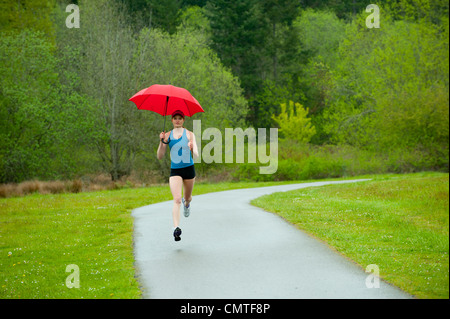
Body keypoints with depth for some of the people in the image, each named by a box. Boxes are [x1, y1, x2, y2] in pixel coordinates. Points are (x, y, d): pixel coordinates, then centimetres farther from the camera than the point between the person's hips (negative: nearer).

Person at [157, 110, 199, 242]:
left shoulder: (189, 135, 0)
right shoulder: (167, 135, 5)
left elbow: (196, 156, -6)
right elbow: (160, 157, 3)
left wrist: (192, 149, -28)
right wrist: (162, 142, -12)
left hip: (188, 169, 1)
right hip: (175, 171, -1)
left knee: (187, 197, 20)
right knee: (177, 199, -19)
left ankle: (187, 203, 59)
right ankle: (176, 228, -29)